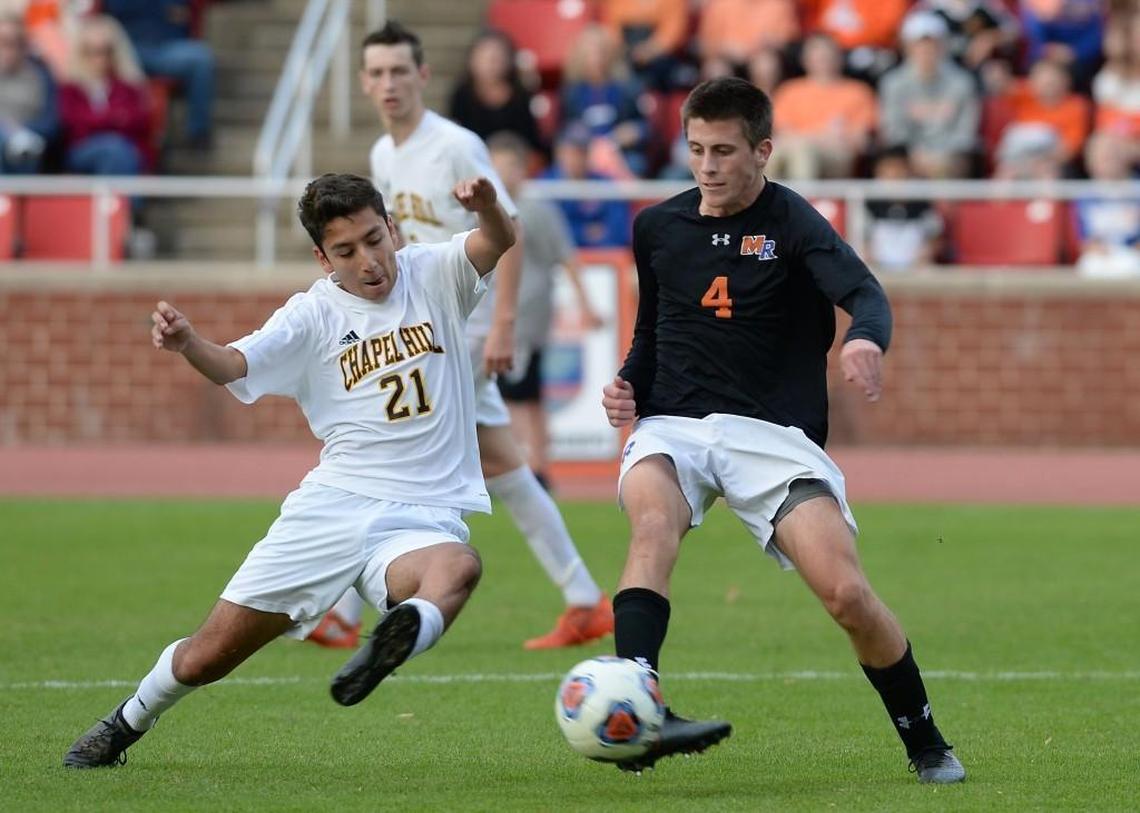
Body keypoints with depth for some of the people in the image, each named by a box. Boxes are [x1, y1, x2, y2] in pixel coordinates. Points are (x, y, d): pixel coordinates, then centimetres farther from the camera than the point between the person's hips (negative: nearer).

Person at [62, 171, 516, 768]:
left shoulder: (431, 275, 5)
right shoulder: (315, 314, 2)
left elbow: (498, 242, -13)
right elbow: (234, 366, -12)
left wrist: (487, 205, -37)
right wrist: (186, 343, -35)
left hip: (424, 515, 0)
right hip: (334, 501, 0)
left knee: (458, 566, -39)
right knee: (208, 656, 7)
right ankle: (127, 724, 33)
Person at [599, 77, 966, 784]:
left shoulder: (792, 222, -2)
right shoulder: (657, 228, 12)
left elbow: (864, 294, -20)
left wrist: (866, 340, -44)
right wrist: (628, 385, 5)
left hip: (774, 433, -2)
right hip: (673, 427, 2)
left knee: (846, 593, -16)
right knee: (653, 519, -34)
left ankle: (925, 744, 9)